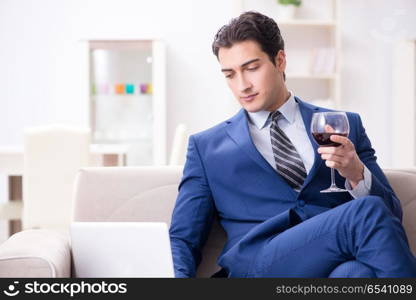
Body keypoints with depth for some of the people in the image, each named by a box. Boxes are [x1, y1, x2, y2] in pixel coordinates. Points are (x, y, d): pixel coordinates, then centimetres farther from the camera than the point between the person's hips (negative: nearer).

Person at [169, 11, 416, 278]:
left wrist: (357, 174, -6)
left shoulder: (344, 127, 18)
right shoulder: (206, 147, 18)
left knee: (358, 273, -40)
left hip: (341, 262, 1)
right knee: (367, 213, -29)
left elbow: (391, 216, 16)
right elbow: (184, 238, 13)